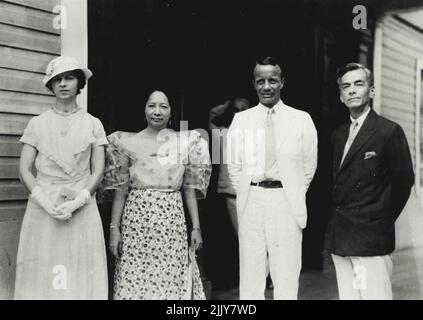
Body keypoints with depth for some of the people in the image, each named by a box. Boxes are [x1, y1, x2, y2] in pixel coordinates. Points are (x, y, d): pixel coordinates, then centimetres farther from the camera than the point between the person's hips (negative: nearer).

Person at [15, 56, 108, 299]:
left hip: (82, 208, 0)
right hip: (43, 207, 1)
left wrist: (77, 202, -12)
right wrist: (46, 203, -11)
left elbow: (98, 171, 2)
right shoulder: (37, 124, 8)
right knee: (42, 274, 1)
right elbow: (24, 170, 3)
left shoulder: (93, 124, 6)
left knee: (82, 273, -1)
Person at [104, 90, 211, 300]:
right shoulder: (128, 143, 3)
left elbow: (190, 189, 7)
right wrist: (114, 228, -3)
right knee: (134, 279, 2)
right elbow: (120, 190, 3)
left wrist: (196, 227, 4)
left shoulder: (185, 143, 6)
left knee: (171, 280, 3)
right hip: (136, 220, -1)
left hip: (172, 220, 1)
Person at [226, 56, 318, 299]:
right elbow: (234, 165, 9)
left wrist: (294, 196, 6)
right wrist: (246, 195, 4)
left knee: (287, 277, 4)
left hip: (286, 204, -1)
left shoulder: (301, 119, 3)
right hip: (251, 203, 1)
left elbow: (309, 166, 8)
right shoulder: (241, 120, 7)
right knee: (250, 276, 8)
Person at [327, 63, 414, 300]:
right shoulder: (339, 135, 13)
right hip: (340, 238, 7)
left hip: (371, 238, -6)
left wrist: (383, 220, -1)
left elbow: (404, 180, -6)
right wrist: (338, 217, 7)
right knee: (347, 295, 13)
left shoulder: (389, 131, -8)